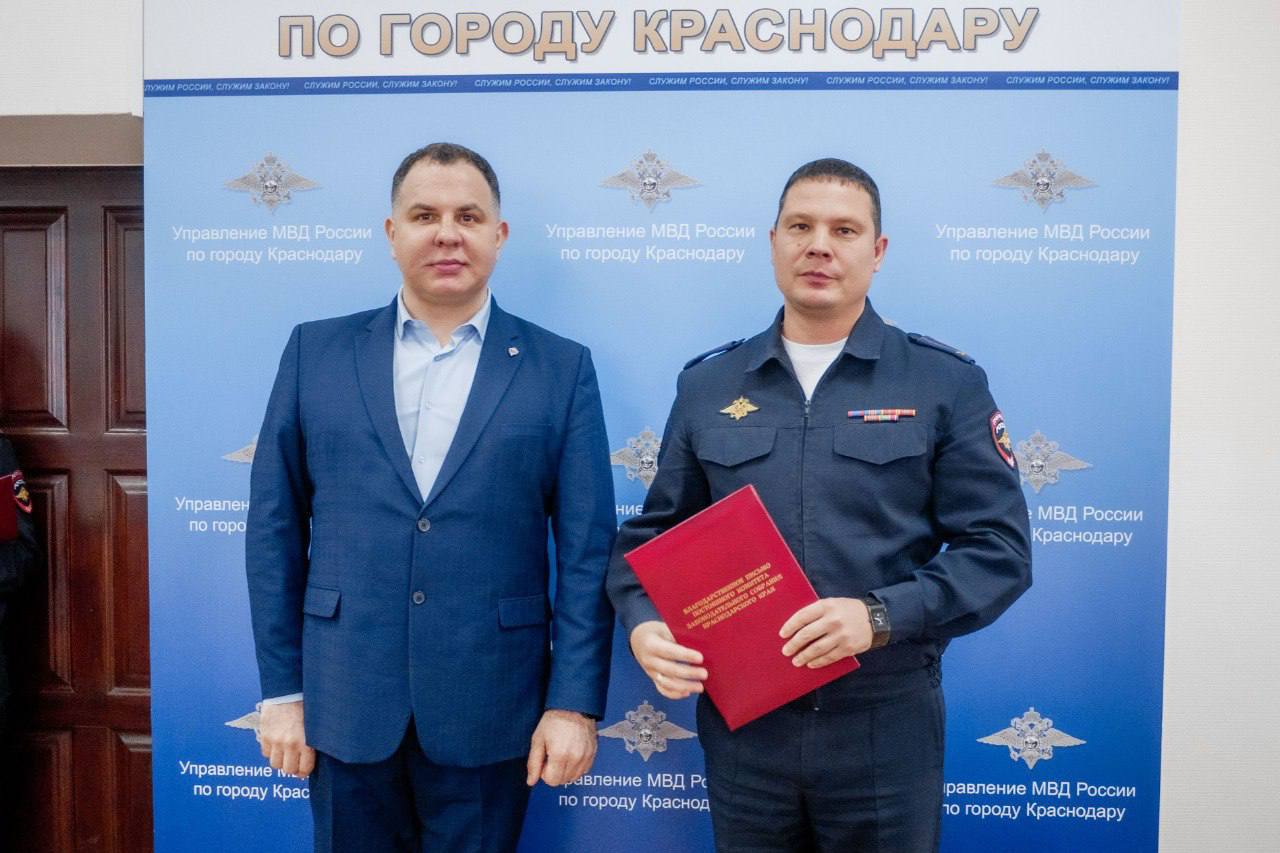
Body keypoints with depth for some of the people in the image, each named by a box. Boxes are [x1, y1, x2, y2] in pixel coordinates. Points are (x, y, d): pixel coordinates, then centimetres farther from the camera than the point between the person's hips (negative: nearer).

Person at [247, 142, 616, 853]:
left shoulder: (560, 369, -1)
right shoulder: (316, 351, 3)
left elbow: (587, 551, -3)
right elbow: (274, 527, 4)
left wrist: (575, 703, -6)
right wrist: (281, 689, 2)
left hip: (490, 712, -1)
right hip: (346, 704, 1)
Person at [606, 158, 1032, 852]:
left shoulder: (948, 384, -2)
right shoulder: (707, 384, 5)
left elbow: (998, 548, -6)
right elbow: (654, 535, 7)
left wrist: (882, 616, -20)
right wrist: (644, 625, -12)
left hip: (888, 726, -1)